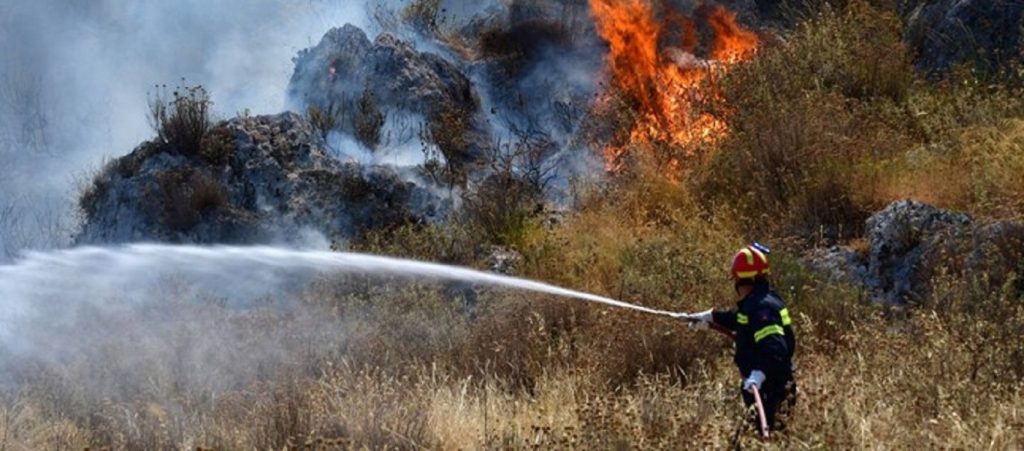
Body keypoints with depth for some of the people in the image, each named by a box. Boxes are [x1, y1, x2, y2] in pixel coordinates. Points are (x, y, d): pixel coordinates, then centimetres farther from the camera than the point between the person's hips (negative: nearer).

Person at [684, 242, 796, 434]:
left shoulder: (761, 307, -24)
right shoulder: (755, 301, 8)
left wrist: (760, 373, -50)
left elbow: (774, 348, -37)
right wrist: (711, 316, 42)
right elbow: (739, 318, 31)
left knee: (764, 429, -9)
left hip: (767, 386, -10)